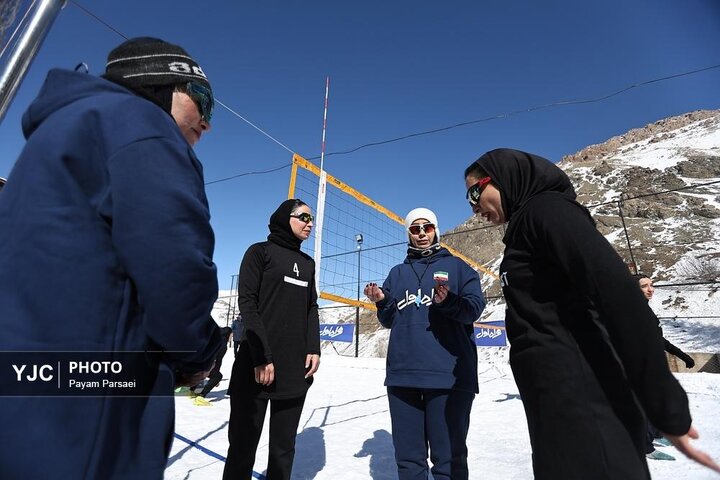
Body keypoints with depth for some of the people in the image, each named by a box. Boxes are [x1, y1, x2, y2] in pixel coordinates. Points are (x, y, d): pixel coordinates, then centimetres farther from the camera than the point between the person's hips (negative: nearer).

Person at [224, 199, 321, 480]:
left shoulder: (307, 264, 16)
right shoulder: (260, 252, 0)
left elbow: (311, 309, 14)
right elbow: (247, 303, -8)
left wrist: (314, 349, 0)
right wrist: (261, 357, -15)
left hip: (297, 368, 5)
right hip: (257, 365, -5)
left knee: (284, 446, 12)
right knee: (244, 444, 4)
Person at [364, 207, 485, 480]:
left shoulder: (457, 266, 7)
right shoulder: (398, 273, 16)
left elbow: (475, 308, -5)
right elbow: (390, 321, 15)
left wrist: (449, 301, -24)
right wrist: (382, 302, -5)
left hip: (448, 375, -3)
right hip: (402, 374, 4)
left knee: (448, 456, 6)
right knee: (407, 455, 14)